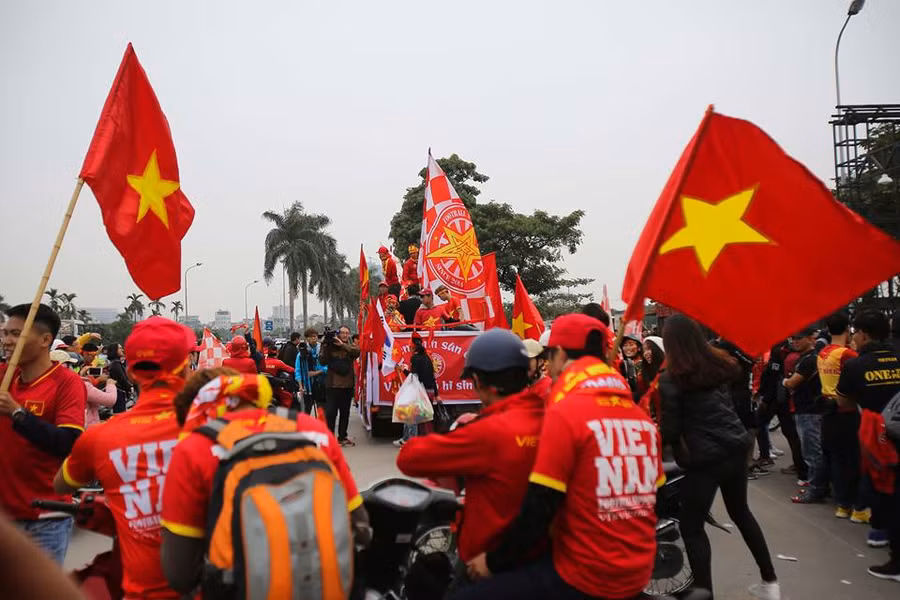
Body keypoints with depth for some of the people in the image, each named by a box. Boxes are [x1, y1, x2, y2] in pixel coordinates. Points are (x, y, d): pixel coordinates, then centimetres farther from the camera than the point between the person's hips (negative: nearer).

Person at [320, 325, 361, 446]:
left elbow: (357, 351, -18)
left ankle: (342, 437, 23)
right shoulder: (330, 347, 2)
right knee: (330, 412, -5)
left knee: (345, 413, 12)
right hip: (332, 385, -2)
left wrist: (342, 345, -26)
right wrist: (326, 347, -15)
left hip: (347, 385, 3)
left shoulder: (351, 347, 6)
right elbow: (323, 362, -7)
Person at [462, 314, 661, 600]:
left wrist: (493, 560, -2)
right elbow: (650, 499, 14)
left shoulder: (565, 413, -16)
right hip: (639, 574, 8)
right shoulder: (643, 418, 5)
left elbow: (537, 511, -17)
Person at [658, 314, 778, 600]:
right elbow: (741, 402, 13)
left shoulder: (671, 378, -15)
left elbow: (670, 429, -12)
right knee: (740, 512, 26)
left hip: (704, 457, -7)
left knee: (691, 528, 7)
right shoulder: (720, 363, 3)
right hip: (736, 447, 7)